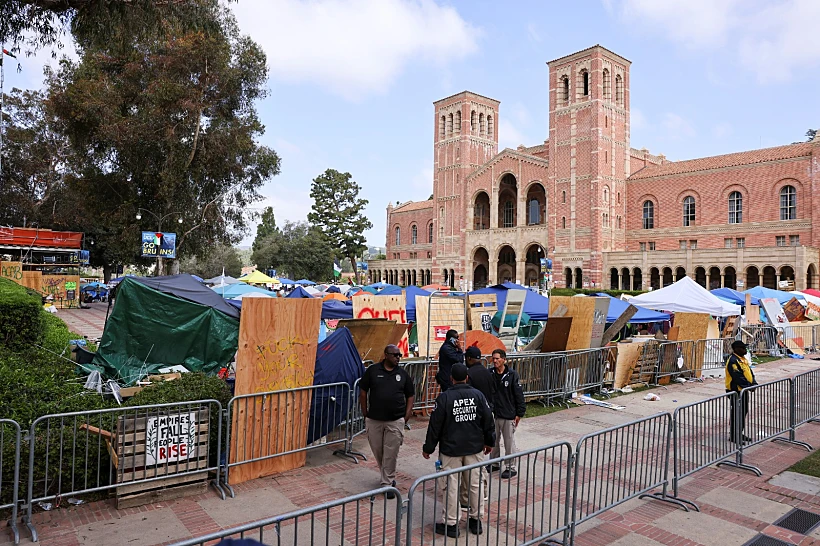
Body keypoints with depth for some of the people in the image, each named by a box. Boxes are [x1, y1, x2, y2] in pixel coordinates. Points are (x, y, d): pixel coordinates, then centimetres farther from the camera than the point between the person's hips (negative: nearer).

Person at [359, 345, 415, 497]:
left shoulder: (403, 374, 2)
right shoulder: (372, 370, -3)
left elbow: (410, 396, 9)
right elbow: (363, 392, 3)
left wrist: (406, 416, 1)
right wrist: (365, 414, 3)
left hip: (395, 421, 0)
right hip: (374, 420, 0)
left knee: (391, 454, 1)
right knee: (377, 451, 13)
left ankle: (387, 483, 14)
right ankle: (388, 476, 36)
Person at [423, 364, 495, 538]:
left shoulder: (444, 397, -11)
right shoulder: (478, 395, -2)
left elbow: (435, 425, -8)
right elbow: (488, 420, 4)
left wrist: (428, 448, 2)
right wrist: (489, 442, 18)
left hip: (451, 449, -3)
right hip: (475, 447, 4)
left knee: (452, 486, 5)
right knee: (476, 483, 13)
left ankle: (451, 524, 12)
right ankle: (476, 520, 24)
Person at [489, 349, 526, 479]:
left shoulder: (512, 375, -11)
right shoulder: (490, 374, -1)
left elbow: (519, 395, -8)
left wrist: (519, 413, -8)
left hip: (508, 415, -4)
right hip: (493, 414, 4)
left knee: (509, 442, 6)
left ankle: (511, 468, 19)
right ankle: (494, 464, 33)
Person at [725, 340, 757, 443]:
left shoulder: (743, 359, 12)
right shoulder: (733, 361, -20)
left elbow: (750, 372, 12)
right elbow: (738, 377, -25)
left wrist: (754, 383, -3)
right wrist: (749, 385, -25)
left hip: (744, 390, 10)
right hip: (736, 391, -10)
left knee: (744, 411, 18)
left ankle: (740, 434, 30)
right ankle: (733, 436, 5)